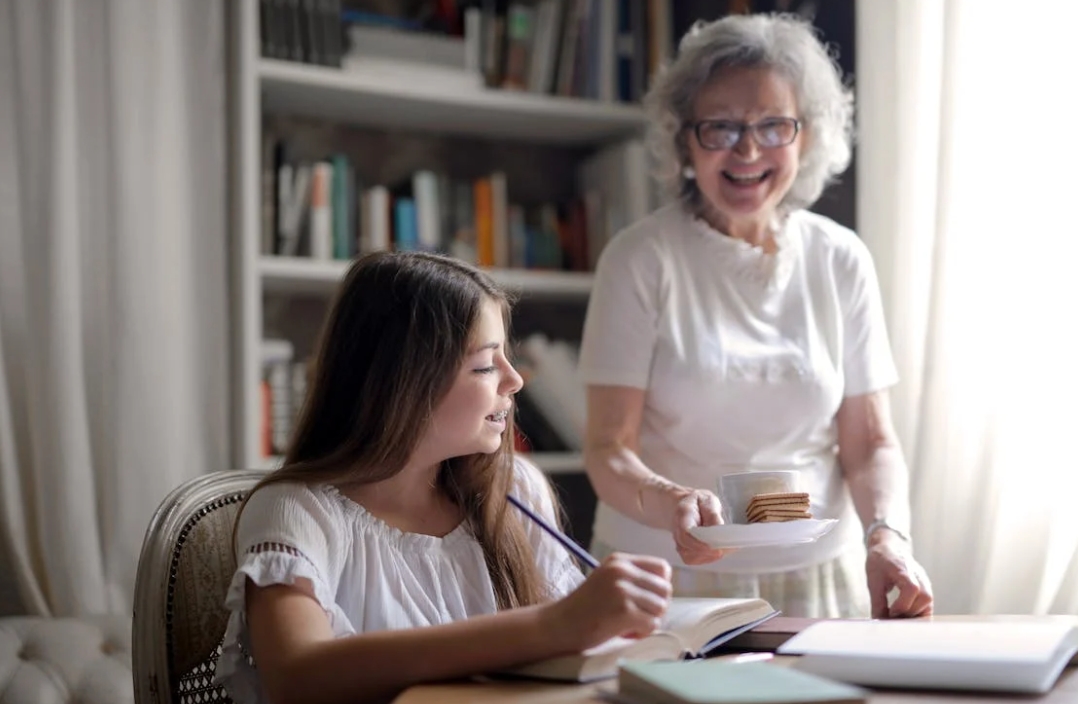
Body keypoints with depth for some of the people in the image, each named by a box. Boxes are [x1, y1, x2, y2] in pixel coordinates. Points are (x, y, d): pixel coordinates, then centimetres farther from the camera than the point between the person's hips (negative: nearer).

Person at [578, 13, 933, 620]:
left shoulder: (842, 260, 5)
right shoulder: (641, 258, -4)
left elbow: (870, 442, 6)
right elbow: (609, 450, -7)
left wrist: (888, 536, -12)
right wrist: (670, 503, -27)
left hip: (819, 580, 2)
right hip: (668, 581, -2)